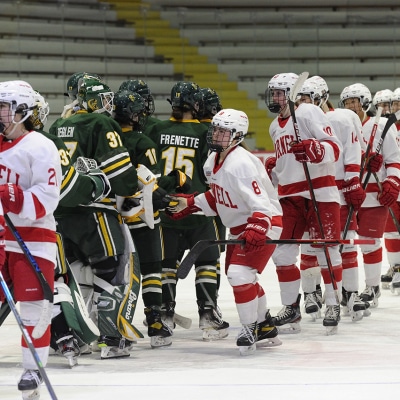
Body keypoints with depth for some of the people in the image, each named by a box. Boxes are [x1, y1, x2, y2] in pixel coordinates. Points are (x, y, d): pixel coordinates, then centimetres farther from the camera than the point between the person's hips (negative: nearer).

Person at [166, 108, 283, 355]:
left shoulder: (241, 164, -27)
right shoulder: (214, 160, 3)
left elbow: (261, 203, -32)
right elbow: (216, 197, 16)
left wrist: (256, 231, -43)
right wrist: (189, 204, 7)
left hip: (262, 224, -11)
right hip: (240, 226, 11)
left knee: (240, 273, -22)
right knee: (238, 275, 18)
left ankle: (250, 329, -9)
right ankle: (266, 329, 33)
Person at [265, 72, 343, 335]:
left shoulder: (308, 113, -6)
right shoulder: (275, 127, 19)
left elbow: (334, 147, -15)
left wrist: (311, 148, -31)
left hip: (320, 191, -7)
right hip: (290, 196, 7)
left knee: (326, 249, -3)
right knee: (283, 252, 2)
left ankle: (334, 305, 7)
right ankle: (291, 307, 10)